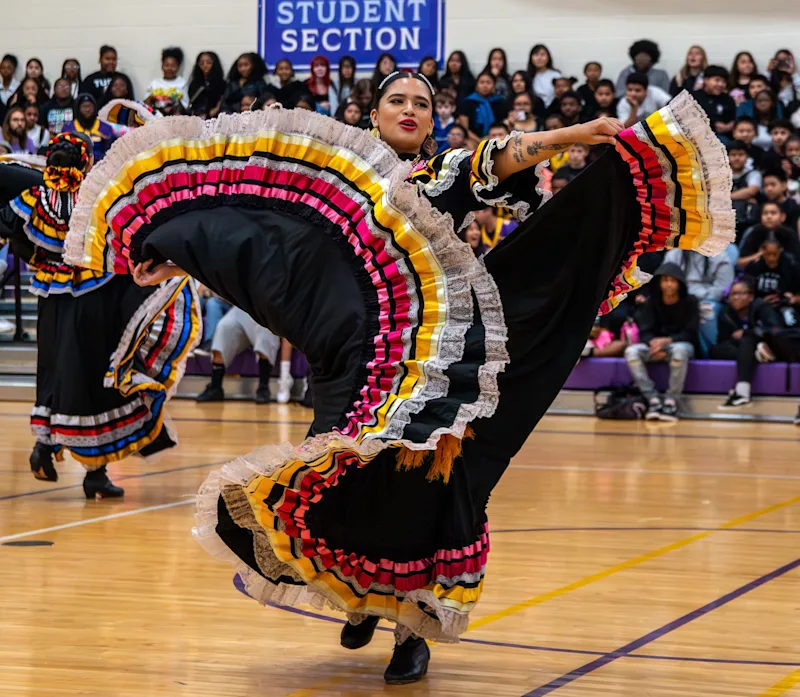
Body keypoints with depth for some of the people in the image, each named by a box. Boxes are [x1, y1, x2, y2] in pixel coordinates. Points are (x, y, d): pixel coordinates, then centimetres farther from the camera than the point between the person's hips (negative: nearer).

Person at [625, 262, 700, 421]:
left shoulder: (689, 302, -3)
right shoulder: (651, 302, 3)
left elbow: (690, 333, -9)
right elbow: (645, 332, -4)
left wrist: (667, 341, -26)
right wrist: (654, 344, -28)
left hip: (681, 344, -3)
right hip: (655, 345, 3)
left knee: (679, 350, -40)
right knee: (631, 351, -27)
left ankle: (671, 401, -33)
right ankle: (653, 399, -30)